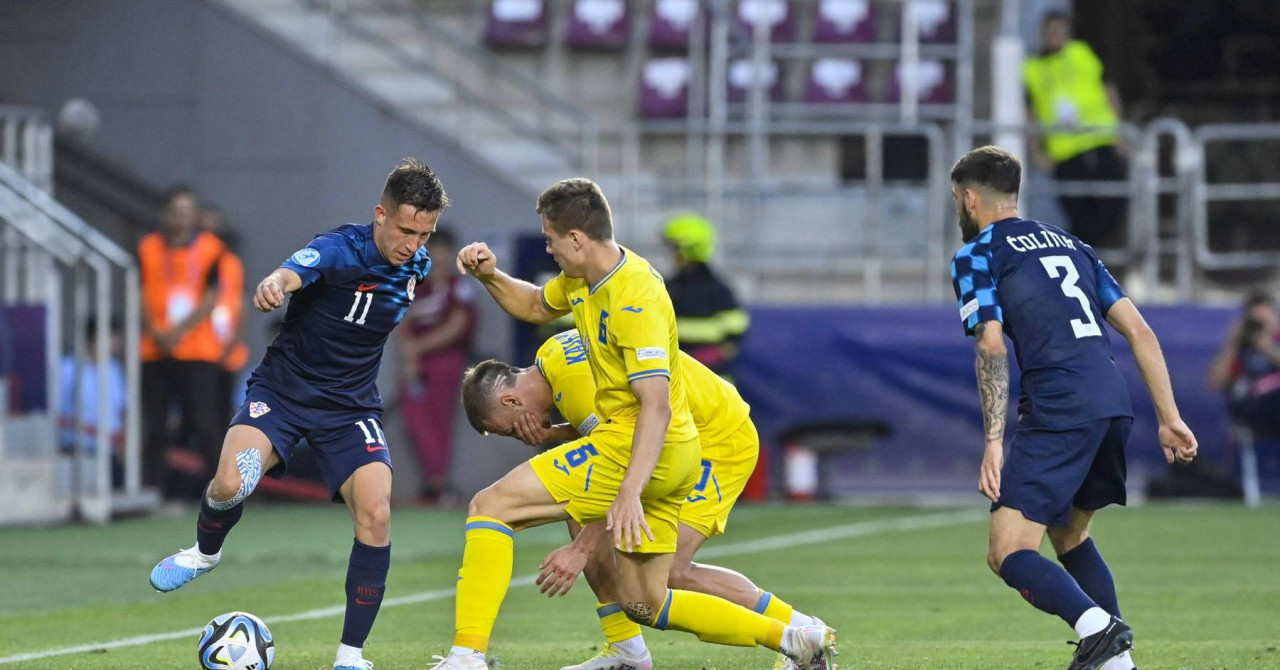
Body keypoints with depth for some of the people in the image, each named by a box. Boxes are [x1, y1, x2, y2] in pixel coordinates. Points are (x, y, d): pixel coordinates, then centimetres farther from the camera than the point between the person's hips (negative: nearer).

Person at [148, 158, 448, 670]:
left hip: (351, 406, 4)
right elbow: (289, 274, -46)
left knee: (375, 515, -18)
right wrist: (271, 287, -67)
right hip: (283, 391, -4)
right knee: (231, 484, -27)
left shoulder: (415, 263, -2)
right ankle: (205, 551, 11)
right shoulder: (339, 250, -22)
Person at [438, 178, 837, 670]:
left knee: (490, 505, -12)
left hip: (646, 449, -10)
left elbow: (657, 406, -28)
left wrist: (630, 494, -37)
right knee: (643, 605, 15)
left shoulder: (635, 301, -21)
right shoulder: (585, 278, 7)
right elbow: (536, 306, 29)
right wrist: (489, 276, 9)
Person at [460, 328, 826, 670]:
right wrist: (551, 433, -11)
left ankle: (800, 628, -6)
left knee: (668, 570, -18)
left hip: (720, 439, -10)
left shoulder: (578, 385, -26)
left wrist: (580, 550, -30)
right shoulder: (551, 353, 4)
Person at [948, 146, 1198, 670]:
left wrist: (993, 442, -13)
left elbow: (992, 347, -9)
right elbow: (1139, 331, 18)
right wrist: (1169, 419, 17)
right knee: (1068, 533, 27)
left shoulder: (976, 257, 5)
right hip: (1114, 405, 7)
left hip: (1058, 411, -7)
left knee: (1008, 554, -8)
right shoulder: (1069, 245, 25)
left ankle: (1096, 626, -31)